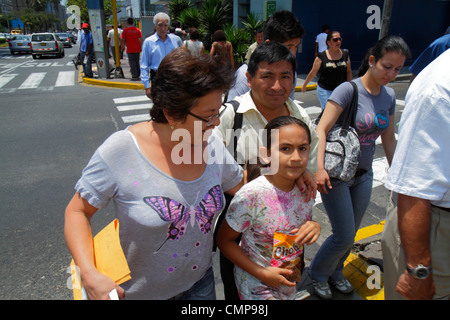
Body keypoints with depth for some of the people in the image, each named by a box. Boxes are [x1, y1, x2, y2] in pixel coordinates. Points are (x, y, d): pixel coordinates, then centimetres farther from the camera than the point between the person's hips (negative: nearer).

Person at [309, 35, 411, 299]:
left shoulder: (389, 95, 5)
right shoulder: (349, 90, -15)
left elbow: (389, 140, 13)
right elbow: (321, 130, -22)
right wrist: (319, 169, -34)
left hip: (364, 175, 6)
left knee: (351, 234, 16)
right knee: (344, 237, -2)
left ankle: (336, 272, 41)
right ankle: (318, 274, 26)